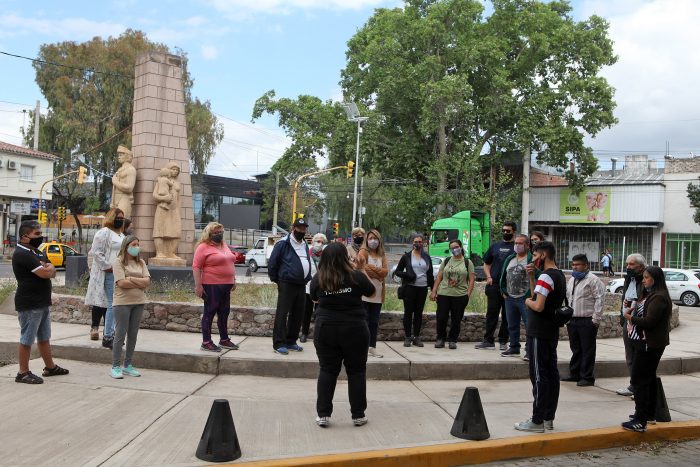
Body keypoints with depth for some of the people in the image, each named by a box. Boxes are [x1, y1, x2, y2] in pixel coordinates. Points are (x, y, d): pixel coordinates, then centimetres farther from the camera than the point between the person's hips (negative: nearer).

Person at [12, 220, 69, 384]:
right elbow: (45, 273, -23)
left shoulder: (37, 252, 15)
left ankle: (50, 367, 26)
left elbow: (53, 272, 12)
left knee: (44, 338, 17)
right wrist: (47, 267, 0)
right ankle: (23, 373, 8)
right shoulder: (22, 254, -16)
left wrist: (46, 268, -10)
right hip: (29, 304, -9)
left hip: (43, 302, 9)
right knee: (27, 339, 0)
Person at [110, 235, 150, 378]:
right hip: (122, 302, -5)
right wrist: (140, 284, -7)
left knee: (133, 335, 8)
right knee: (120, 334, -2)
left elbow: (147, 281, 0)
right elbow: (121, 283, -15)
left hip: (138, 302, 5)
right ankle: (115, 367, 5)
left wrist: (131, 279, -11)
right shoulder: (118, 262, -4)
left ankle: (127, 365, 18)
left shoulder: (141, 262, 11)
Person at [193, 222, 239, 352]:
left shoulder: (224, 245, 15)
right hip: (211, 286, -8)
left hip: (226, 285, 8)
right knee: (210, 312, -1)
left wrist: (233, 280, 19)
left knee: (224, 312, 13)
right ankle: (206, 342, 6)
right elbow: (196, 267, -13)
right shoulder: (203, 247, -8)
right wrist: (198, 286, -18)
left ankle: (224, 339, 23)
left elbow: (230, 263, 23)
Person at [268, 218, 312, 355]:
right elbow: (272, 263, -5)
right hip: (286, 285, -7)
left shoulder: (305, 245, 16)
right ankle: (279, 344, -2)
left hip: (301, 285, 7)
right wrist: (275, 279, -2)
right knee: (282, 314, -5)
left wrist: (307, 278, 15)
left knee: (298, 315, 11)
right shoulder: (283, 243, -7)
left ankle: (290, 341, 21)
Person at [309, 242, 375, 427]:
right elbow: (371, 292, 8)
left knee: (327, 371, 11)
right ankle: (358, 415, 18)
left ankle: (323, 415, 11)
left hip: (325, 330, 1)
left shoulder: (318, 279, -4)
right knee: (356, 371, 11)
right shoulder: (356, 276, -9)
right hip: (354, 330, -1)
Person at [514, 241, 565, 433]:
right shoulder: (560, 275, 14)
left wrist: (528, 302, -5)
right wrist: (531, 277, 9)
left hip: (539, 334, -10)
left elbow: (538, 306, -25)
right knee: (551, 374, 11)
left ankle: (537, 421, 0)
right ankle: (548, 418, 19)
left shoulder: (546, 276, -17)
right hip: (552, 332, 10)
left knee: (539, 376, -5)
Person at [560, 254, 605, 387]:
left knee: (587, 350, 0)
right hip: (572, 320, 8)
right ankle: (574, 374, 25)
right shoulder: (572, 280, 16)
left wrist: (596, 319, -17)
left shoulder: (593, 280, -10)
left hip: (587, 321, -8)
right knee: (575, 349, 15)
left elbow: (599, 299, -15)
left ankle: (587, 377, 6)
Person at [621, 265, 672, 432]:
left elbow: (649, 322, -23)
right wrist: (633, 311, 4)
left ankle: (640, 421, -10)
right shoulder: (649, 295, 15)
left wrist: (630, 317, -8)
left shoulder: (658, 298, -17)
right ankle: (649, 414, 29)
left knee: (639, 380, -10)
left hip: (649, 345, -11)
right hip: (643, 342, 11)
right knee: (648, 379, 18)